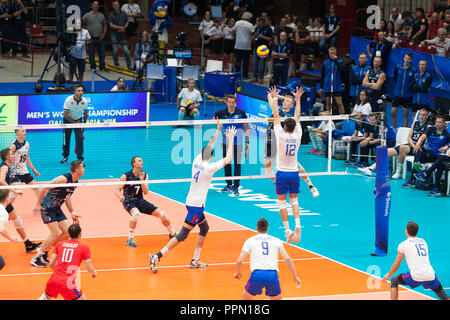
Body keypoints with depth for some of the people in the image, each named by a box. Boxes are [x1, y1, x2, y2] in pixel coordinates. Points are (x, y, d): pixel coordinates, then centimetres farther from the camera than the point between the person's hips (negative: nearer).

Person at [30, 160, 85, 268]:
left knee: (67, 233, 2)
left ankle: (44, 250, 16)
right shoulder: (63, 179, -23)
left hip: (57, 208, 9)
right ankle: (36, 258, -4)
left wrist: (72, 212, 12)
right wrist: (38, 204, -20)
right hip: (47, 207, -9)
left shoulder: (75, 182, 6)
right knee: (55, 234, -15)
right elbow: (44, 188, -22)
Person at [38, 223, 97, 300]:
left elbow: (51, 264, 14)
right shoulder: (84, 247, 3)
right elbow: (89, 268, 2)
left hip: (53, 279, 5)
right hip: (67, 282, -5)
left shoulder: (60, 244, 15)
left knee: (46, 296, 32)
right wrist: (94, 273, 25)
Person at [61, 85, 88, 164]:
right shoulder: (68, 100, -23)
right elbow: (65, 115, -18)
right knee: (66, 138, 4)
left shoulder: (84, 101, -14)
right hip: (68, 120, -1)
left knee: (79, 138, -11)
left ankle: (80, 158, -6)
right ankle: (65, 156, 24)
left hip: (78, 120, 1)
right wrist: (74, 122, -14)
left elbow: (85, 113, 3)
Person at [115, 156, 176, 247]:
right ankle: (130, 239, -26)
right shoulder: (126, 176, -12)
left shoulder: (144, 175, 1)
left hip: (140, 201, 5)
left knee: (162, 215, -1)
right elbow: (117, 191, -11)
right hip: (129, 202, -5)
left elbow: (145, 192, -5)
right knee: (136, 213, -40)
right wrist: (120, 196, -34)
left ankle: (172, 234, 26)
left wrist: (142, 180, -20)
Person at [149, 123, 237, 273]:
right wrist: (230, 140, -7)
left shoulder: (197, 160, 2)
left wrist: (218, 131, 21)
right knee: (182, 235, -9)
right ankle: (157, 256, -16)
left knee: (204, 228, 21)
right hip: (196, 205, -9)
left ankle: (195, 260, 21)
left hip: (191, 202, 9)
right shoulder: (209, 167, -18)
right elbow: (228, 159, -14)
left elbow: (209, 146, 18)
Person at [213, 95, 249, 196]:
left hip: (237, 142, -2)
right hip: (226, 142, 2)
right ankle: (229, 185, 24)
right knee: (226, 163, 10)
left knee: (237, 164, -4)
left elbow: (246, 128, 2)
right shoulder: (221, 113, -1)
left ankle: (236, 187, 0)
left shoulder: (241, 113, -4)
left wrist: (247, 141, -1)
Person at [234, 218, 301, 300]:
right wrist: (295, 276, 10)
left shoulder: (250, 241, 13)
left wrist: (238, 273, 26)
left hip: (257, 274, -1)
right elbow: (287, 259, 5)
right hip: (272, 274, 1)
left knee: (245, 297, 22)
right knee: (277, 299, 22)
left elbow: (239, 261, 6)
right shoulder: (276, 240, 15)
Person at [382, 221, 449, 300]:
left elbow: (396, 265, 17)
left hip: (416, 277, -4)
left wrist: (388, 275, 35)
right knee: (440, 292, 26)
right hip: (430, 276, 4)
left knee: (394, 281, 17)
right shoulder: (423, 242, 20)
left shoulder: (403, 245, 7)